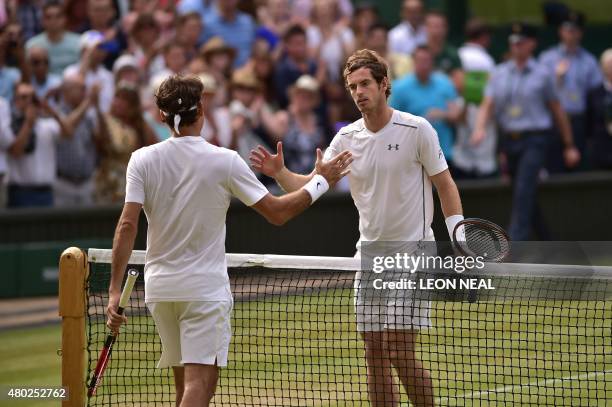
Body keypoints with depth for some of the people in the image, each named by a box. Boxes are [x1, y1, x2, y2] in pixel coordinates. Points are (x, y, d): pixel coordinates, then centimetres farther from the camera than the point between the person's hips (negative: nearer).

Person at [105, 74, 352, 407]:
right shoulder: (224, 161, -8)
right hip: (205, 288, -4)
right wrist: (321, 181, 9)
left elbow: (127, 226, -8)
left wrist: (115, 291, -7)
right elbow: (277, 213, -5)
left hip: (159, 288, 4)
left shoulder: (142, 160, -1)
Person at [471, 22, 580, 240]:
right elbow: (487, 105, 3)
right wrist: (480, 128, -17)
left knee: (524, 190, -17)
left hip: (534, 141, -4)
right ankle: (547, 241, 25)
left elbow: (557, 110, 7)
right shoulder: (499, 74, 11)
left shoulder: (542, 75, 2)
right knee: (522, 192, 10)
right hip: (508, 141, 4)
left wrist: (569, 146, 9)